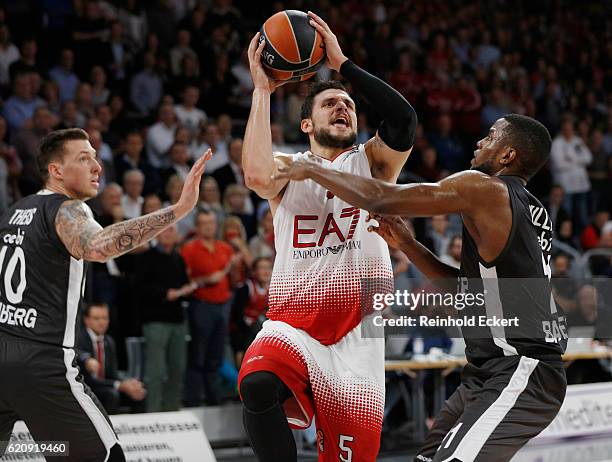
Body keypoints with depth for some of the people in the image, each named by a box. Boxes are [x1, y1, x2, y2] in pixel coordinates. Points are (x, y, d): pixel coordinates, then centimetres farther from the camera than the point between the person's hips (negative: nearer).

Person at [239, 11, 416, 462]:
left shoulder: (371, 162, 9)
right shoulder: (289, 168, 9)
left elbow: (404, 118, -13)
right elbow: (257, 175, -17)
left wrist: (343, 63, -11)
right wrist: (262, 90, -11)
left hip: (355, 337, 1)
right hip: (291, 327, -1)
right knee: (259, 387, -34)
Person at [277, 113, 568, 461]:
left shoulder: (483, 188, -11)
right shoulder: (534, 212, 17)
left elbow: (379, 199, -11)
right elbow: (467, 286, 24)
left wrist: (312, 171, 2)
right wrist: (407, 245, 17)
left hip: (521, 372, -10)